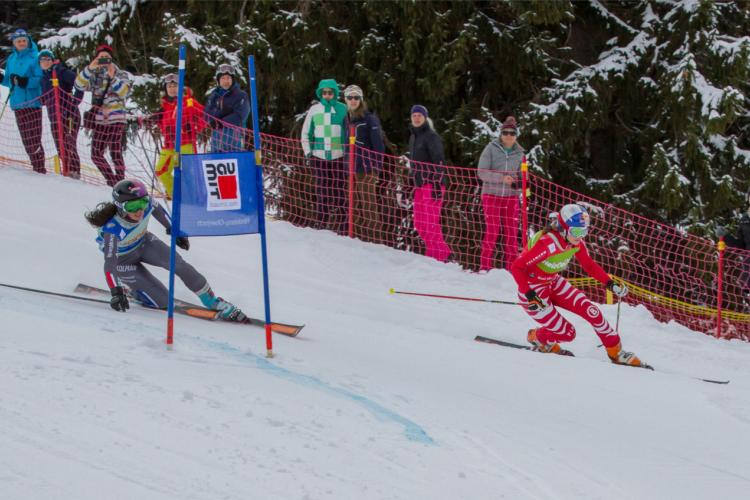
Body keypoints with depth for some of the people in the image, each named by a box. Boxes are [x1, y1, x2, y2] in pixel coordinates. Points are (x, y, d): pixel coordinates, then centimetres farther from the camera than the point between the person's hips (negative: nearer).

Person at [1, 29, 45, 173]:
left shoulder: (35, 57, -6)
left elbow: (41, 79, -10)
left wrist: (26, 81, -23)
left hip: (32, 102, -7)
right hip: (18, 103, 7)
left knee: (34, 138, -11)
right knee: (25, 138, 8)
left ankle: (40, 169, -10)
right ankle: (36, 167, 14)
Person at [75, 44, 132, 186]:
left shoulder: (121, 75, 3)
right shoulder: (93, 76, 9)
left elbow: (124, 92, -14)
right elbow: (79, 85, -9)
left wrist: (112, 77, -25)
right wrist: (90, 68, -20)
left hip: (116, 120, -4)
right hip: (99, 121, 4)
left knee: (115, 153, -11)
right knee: (96, 154, 4)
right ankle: (112, 182, 16)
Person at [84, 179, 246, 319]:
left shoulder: (146, 204, -27)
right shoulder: (113, 229, -41)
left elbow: (158, 210, -2)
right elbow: (109, 264, -38)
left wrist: (174, 230, 12)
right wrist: (116, 292, -44)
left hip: (143, 242, 5)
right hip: (123, 259, -5)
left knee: (180, 265, -13)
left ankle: (212, 302, 3)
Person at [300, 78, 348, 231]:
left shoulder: (342, 109, 3)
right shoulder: (314, 109, 8)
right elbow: (306, 133, 15)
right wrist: (308, 152, 7)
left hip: (338, 155, -2)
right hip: (319, 156, 2)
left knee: (340, 190, -5)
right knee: (322, 190, 2)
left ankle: (342, 224, -4)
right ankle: (322, 222, 6)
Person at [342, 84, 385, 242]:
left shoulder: (370, 118, -5)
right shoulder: (347, 120, 14)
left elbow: (379, 146, -7)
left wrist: (377, 170, -12)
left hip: (366, 169, -7)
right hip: (351, 170, 7)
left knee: (369, 208, -7)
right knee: (356, 210, 8)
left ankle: (375, 241, -5)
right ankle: (366, 239, 14)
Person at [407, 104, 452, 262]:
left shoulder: (431, 136, -8)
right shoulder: (413, 137, 18)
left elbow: (438, 162, -14)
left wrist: (437, 186, -20)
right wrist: (414, 184, 23)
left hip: (432, 184, -9)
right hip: (420, 185, 9)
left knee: (430, 222, -11)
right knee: (419, 224, 7)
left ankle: (435, 255, -5)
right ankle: (443, 252, 16)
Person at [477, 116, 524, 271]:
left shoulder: (519, 153, 7)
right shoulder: (491, 148, -5)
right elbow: (481, 172, -11)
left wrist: (520, 183, -4)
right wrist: (501, 178, -23)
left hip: (511, 197, 4)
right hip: (492, 195, -4)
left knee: (511, 234, 2)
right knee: (492, 231, -6)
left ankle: (510, 268, 8)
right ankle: (485, 267, 2)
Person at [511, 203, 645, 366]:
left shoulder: (577, 242, -10)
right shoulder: (548, 244, -33)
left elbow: (589, 265, 6)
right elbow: (516, 267, -30)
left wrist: (610, 283, -5)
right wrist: (530, 295, -35)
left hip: (553, 283, 7)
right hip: (532, 290, -7)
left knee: (591, 311, -7)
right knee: (567, 333, -8)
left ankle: (616, 352, 8)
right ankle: (536, 337, 22)